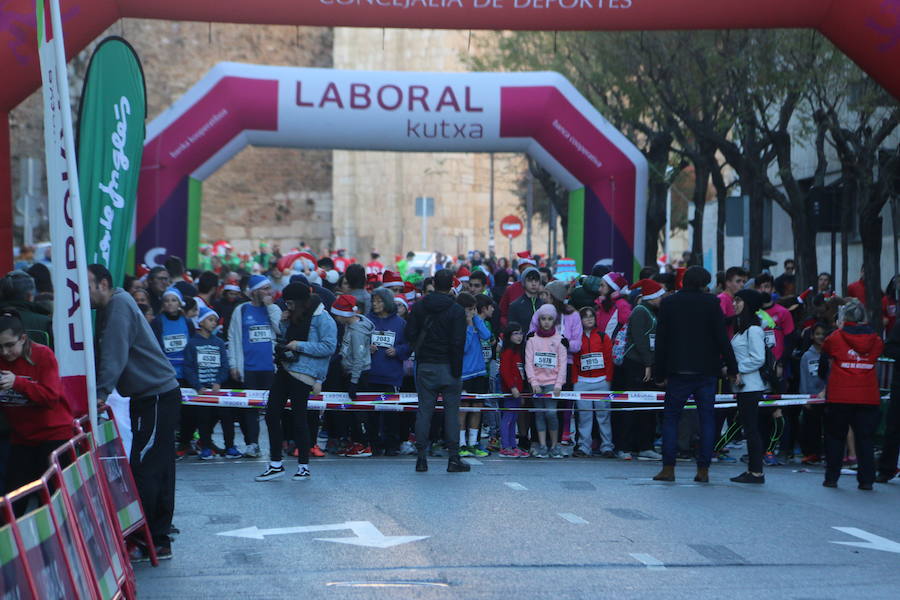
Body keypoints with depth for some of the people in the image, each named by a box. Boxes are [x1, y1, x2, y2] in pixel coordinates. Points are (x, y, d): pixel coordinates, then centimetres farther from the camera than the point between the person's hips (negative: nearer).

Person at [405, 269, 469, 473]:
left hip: (425, 366, 3)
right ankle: (453, 458, 3)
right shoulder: (456, 310, -8)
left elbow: (410, 334, 1)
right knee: (451, 411, 4)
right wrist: (457, 370, -9)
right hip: (447, 366, -3)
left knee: (424, 410, 6)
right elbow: (458, 343, -12)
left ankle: (421, 458, 3)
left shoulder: (419, 307, 3)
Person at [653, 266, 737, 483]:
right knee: (707, 419, 6)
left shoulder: (668, 303, 2)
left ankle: (668, 468, 0)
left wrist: (660, 374, 8)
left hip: (678, 372, 0)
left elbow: (661, 341, 3)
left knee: (670, 418, 7)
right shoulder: (711, 302, -2)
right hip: (706, 372, 0)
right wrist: (732, 368, 2)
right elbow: (722, 337, -4)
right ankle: (703, 469, 3)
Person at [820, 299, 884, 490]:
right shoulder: (875, 340, 3)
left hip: (839, 397, -2)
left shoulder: (834, 338, -2)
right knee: (865, 438, 7)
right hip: (869, 398, 2)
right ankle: (867, 479, 5)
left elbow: (824, 360, 11)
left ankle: (831, 477, 10)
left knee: (835, 437, 9)